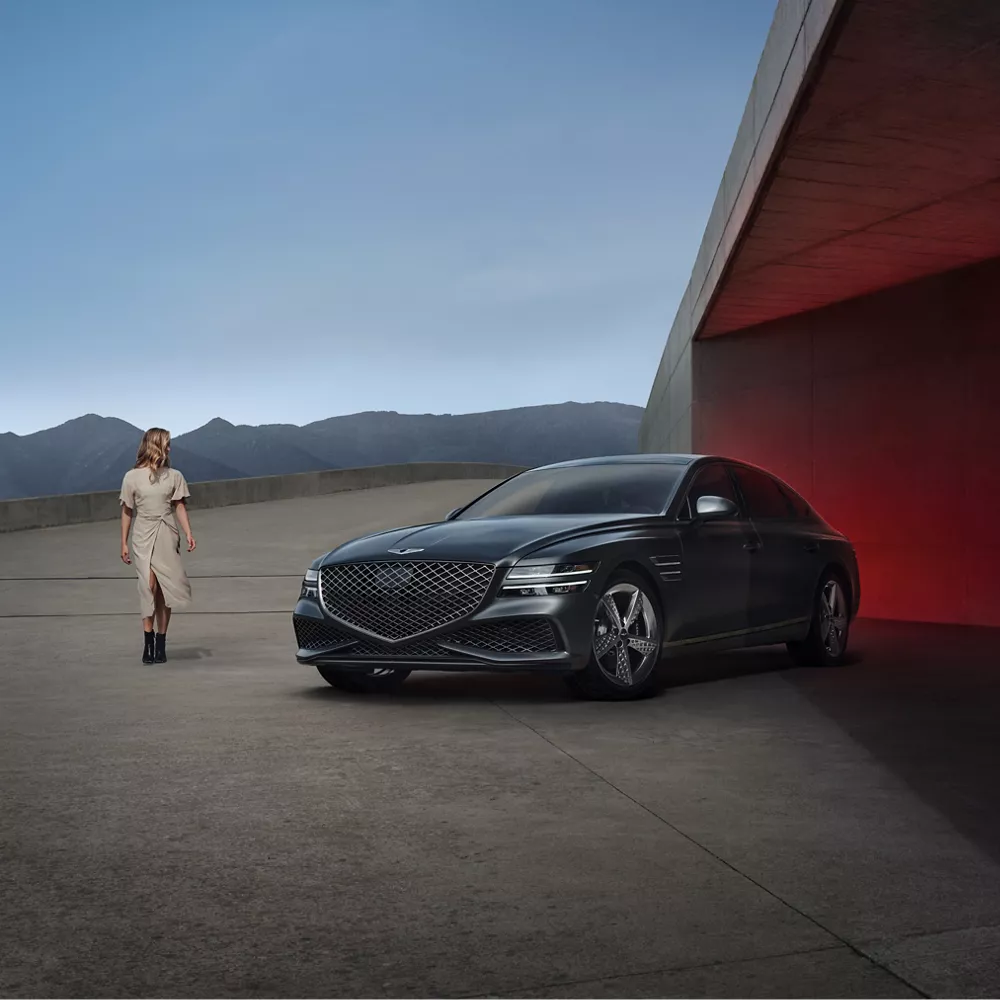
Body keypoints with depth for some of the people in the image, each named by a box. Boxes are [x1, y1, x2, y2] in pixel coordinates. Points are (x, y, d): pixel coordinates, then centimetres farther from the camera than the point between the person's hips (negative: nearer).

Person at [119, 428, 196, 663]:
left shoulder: (174, 476, 7)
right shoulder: (132, 477, 1)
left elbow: (180, 507, 6)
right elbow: (127, 512, 6)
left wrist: (188, 533, -8)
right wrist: (124, 543, 5)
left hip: (167, 538, 2)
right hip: (143, 538, -2)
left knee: (165, 591, 1)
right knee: (149, 584, -18)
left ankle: (161, 643, 9)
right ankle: (148, 641, -15)